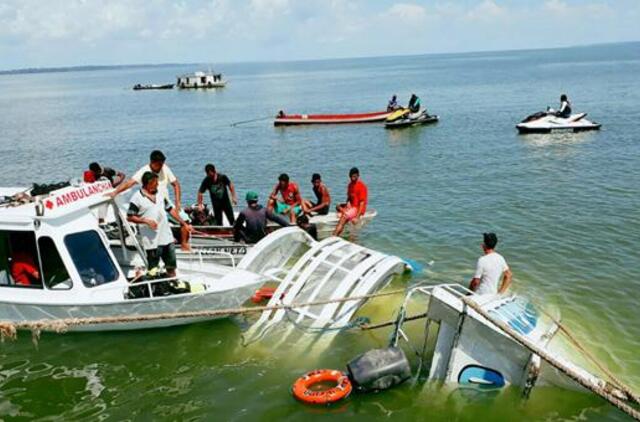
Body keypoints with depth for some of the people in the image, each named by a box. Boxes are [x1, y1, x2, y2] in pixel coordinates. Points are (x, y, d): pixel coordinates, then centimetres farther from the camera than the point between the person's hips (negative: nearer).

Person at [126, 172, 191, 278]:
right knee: (152, 269, 3)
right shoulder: (137, 198, -8)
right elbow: (129, 217, -9)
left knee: (171, 266, 14)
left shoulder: (159, 194, 10)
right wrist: (146, 221, -20)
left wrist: (184, 223, 13)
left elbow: (171, 209, 15)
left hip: (167, 237, 6)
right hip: (152, 241, -6)